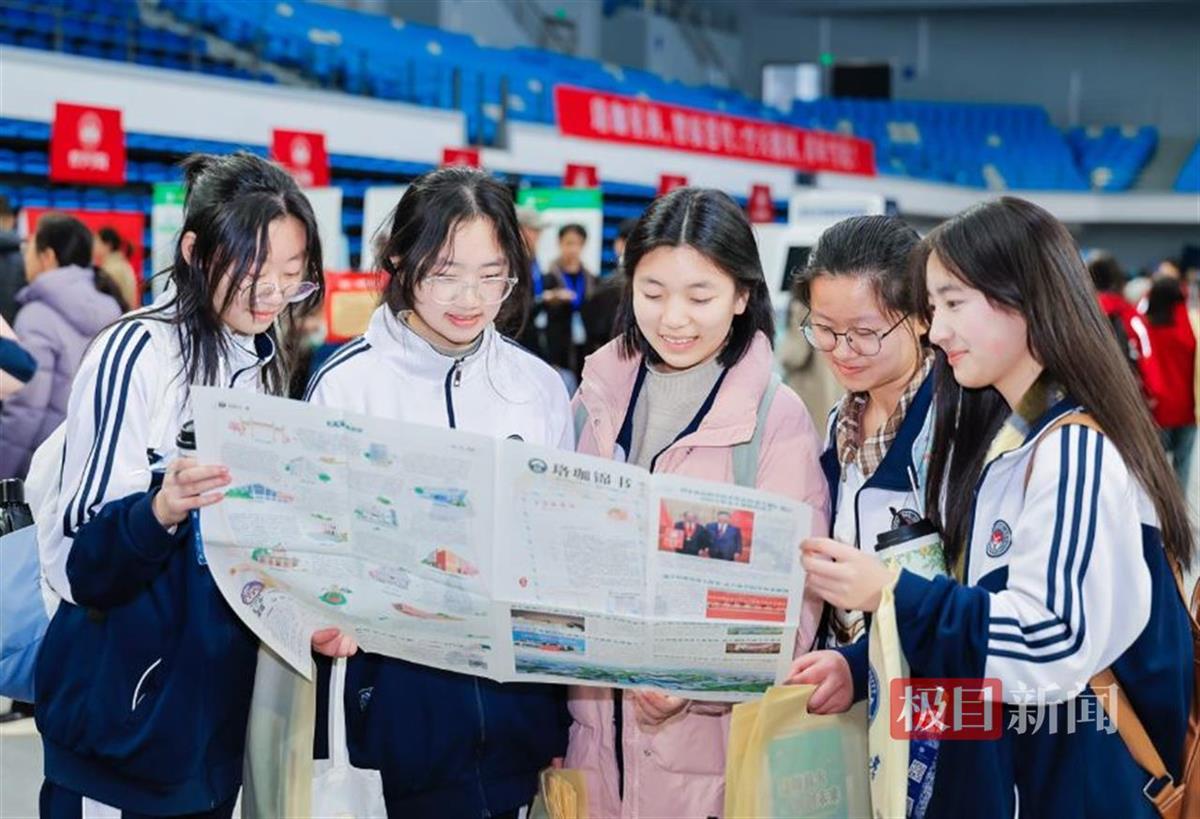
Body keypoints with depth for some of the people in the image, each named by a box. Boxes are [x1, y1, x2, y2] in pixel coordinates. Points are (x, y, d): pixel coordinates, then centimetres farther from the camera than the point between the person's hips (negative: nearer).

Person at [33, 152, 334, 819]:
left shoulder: (266, 360, 7)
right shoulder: (135, 354, -15)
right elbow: (76, 558, -19)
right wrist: (161, 512, -36)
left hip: (222, 696, 7)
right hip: (128, 707, -7)